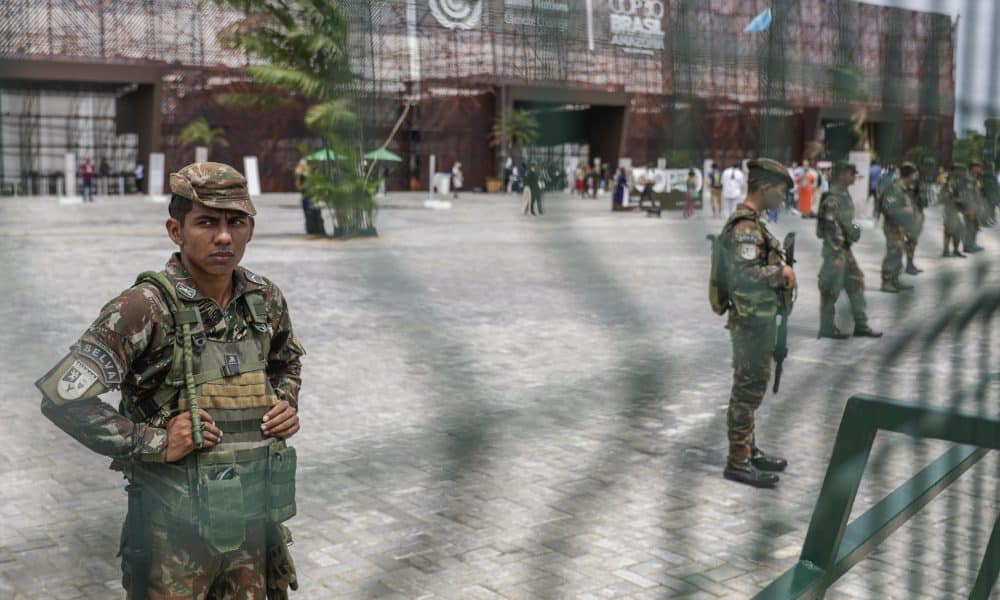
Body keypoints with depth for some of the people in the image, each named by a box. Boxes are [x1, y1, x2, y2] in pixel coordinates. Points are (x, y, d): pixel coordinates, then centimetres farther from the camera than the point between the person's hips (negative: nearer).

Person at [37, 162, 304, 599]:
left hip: (255, 517, 5)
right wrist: (154, 443, -20)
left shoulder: (266, 299, 0)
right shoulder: (146, 308, -17)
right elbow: (61, 396, -20)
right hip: (175, 526, -5)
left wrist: (287, 402, 2)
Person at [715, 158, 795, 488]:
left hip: (758, 319, 10)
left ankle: (750, 451, 29)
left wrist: (782, 274, 4)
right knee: (747, 390, -2)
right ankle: (738, 462, 6)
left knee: (751, 387, 18)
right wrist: (781, 272, -19)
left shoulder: (752, 222, 11)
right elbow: (743, 275, -31)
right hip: (752, 322, -10)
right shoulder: (745, 226, -21)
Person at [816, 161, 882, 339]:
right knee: (831, 288, -1)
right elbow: (831, 226, -22)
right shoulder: (832, 198, -19)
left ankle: (861, 325, 19)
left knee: (856, 284, 12)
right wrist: (837, 252, -21)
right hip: (835, 249, -10)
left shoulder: (844, 195, 11)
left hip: (845, 248, 10)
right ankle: (827, 328, 9)